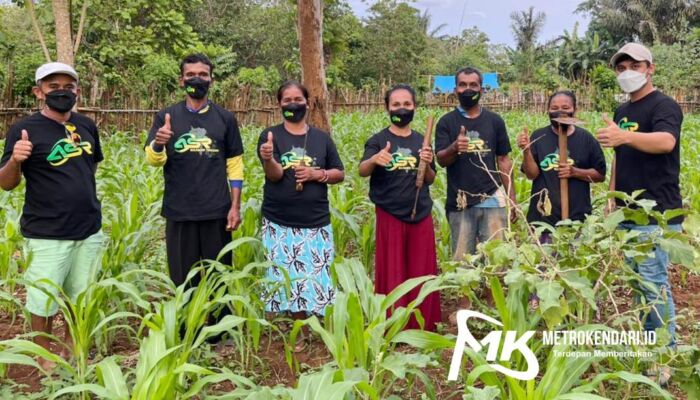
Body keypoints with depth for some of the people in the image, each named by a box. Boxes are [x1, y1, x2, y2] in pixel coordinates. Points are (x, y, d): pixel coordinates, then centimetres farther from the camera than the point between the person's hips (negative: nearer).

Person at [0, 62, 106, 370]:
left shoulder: (87, 125, 4)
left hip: (89, 229, 5)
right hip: (47, 233, -5)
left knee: (80, 296, 17)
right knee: (44, 299, 6)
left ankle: (71, 349, 36)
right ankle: (44, 357, 27)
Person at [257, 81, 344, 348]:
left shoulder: (321, 138, 8)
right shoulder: (271, 136, 0)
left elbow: (339, 174, 10)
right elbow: (274, 175, -12)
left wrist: (317, 174, -10)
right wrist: (268, 158, -34)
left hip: (316, 223, 1)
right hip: (279, 223, -1)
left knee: (316, 276, 2)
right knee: (289, 278, 2)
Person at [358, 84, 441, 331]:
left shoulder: (421, 141, 8)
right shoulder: (378, 140, -4)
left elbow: (430, 180, 12)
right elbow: (362, 171, -18)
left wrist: (427, 164, -10)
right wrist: (374, 160, -40)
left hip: (421, 215, 4)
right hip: (390, 215, -4)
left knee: (422, 273, 9)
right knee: (392, 274, 3)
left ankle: (422, 327, 22)